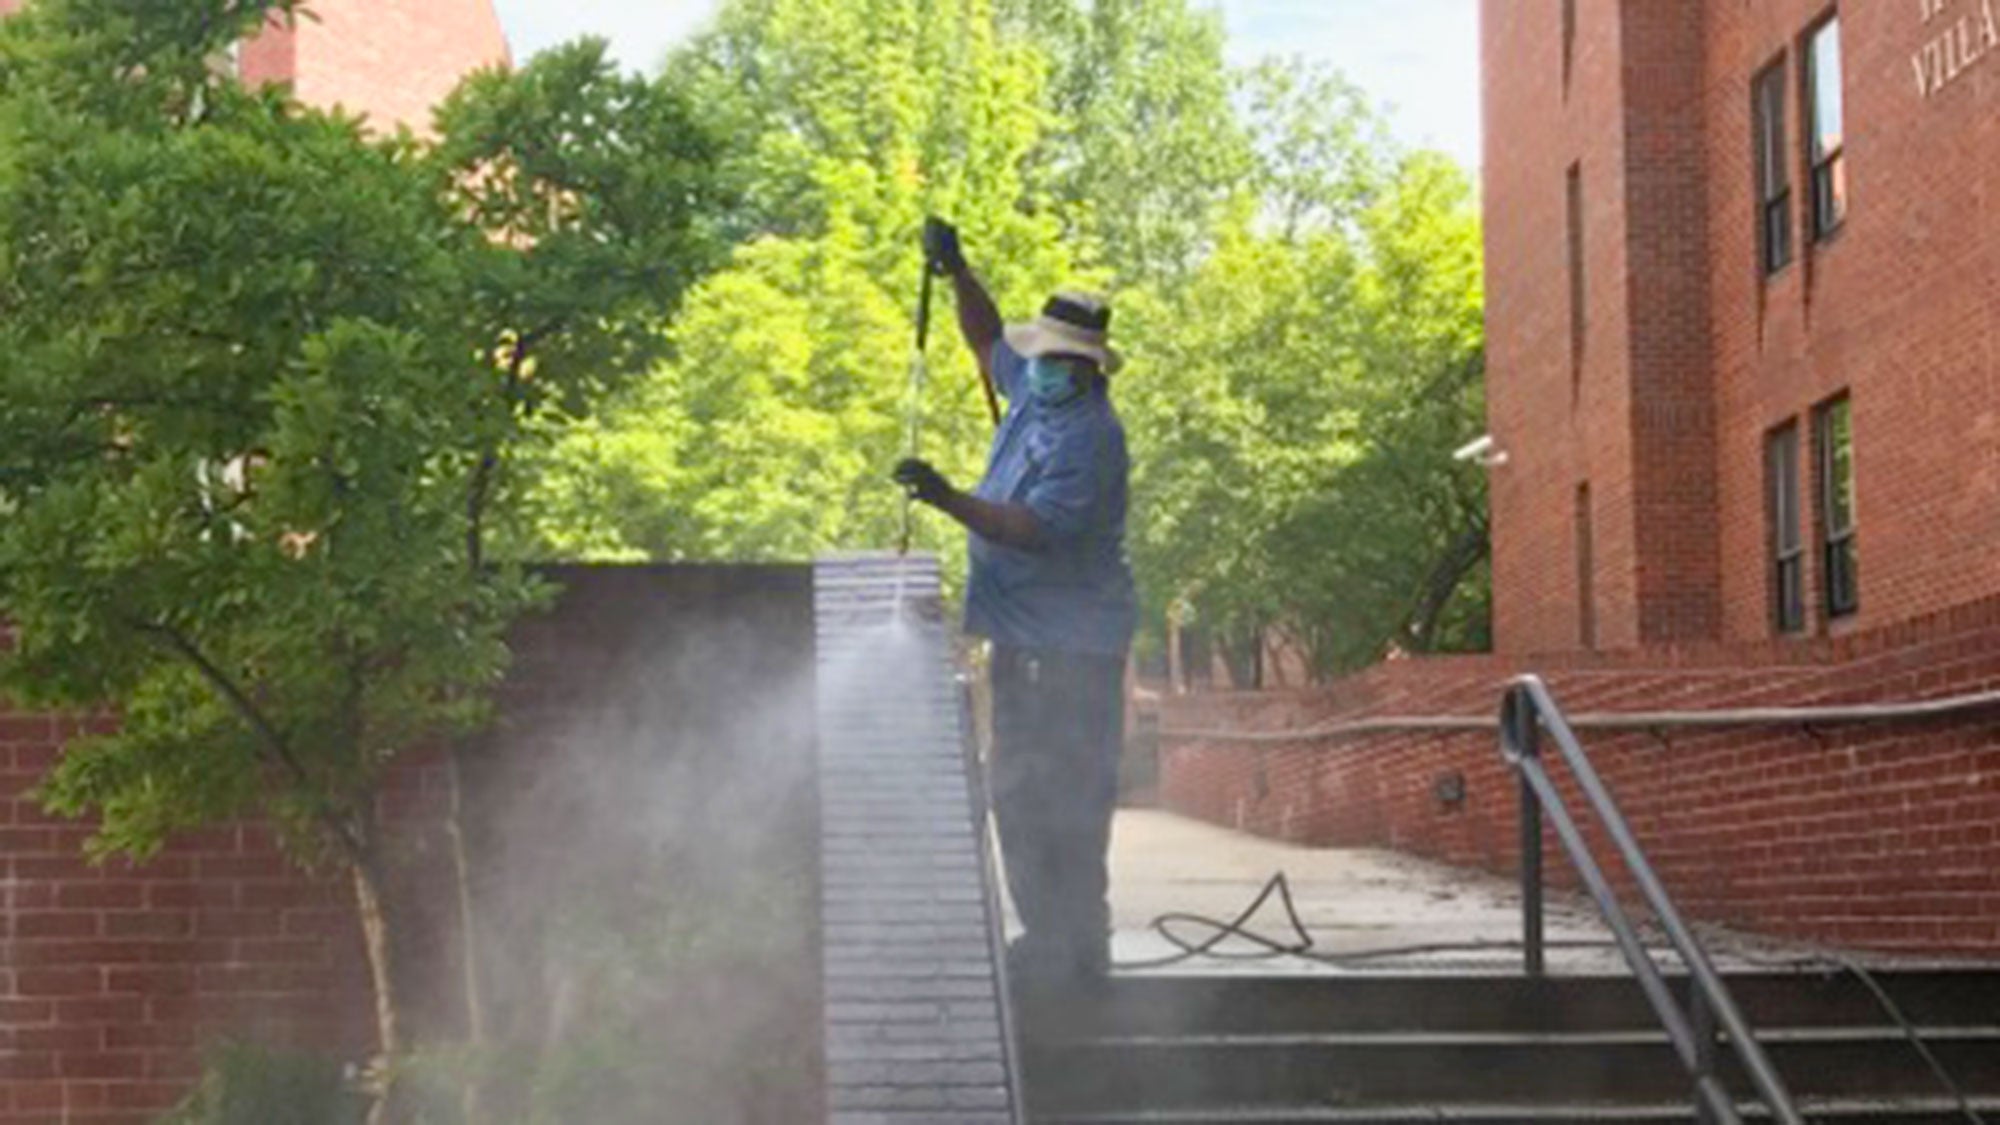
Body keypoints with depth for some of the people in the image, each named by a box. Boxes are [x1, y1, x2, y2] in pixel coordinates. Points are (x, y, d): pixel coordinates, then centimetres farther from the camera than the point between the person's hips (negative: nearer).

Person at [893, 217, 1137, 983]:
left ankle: (1076, 946, -3)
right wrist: (957, 275, 17)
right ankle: (1044, 934, 18)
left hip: (1072, 642, -10)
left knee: (1065, 798, -9)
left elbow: (1038, 532, -26)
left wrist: (950, 500, -31)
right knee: (1017, 791, 12)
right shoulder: (1034, 391, 11)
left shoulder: (1090, 438, -17)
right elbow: (989, 341, 30)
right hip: (1023, 633, 10)